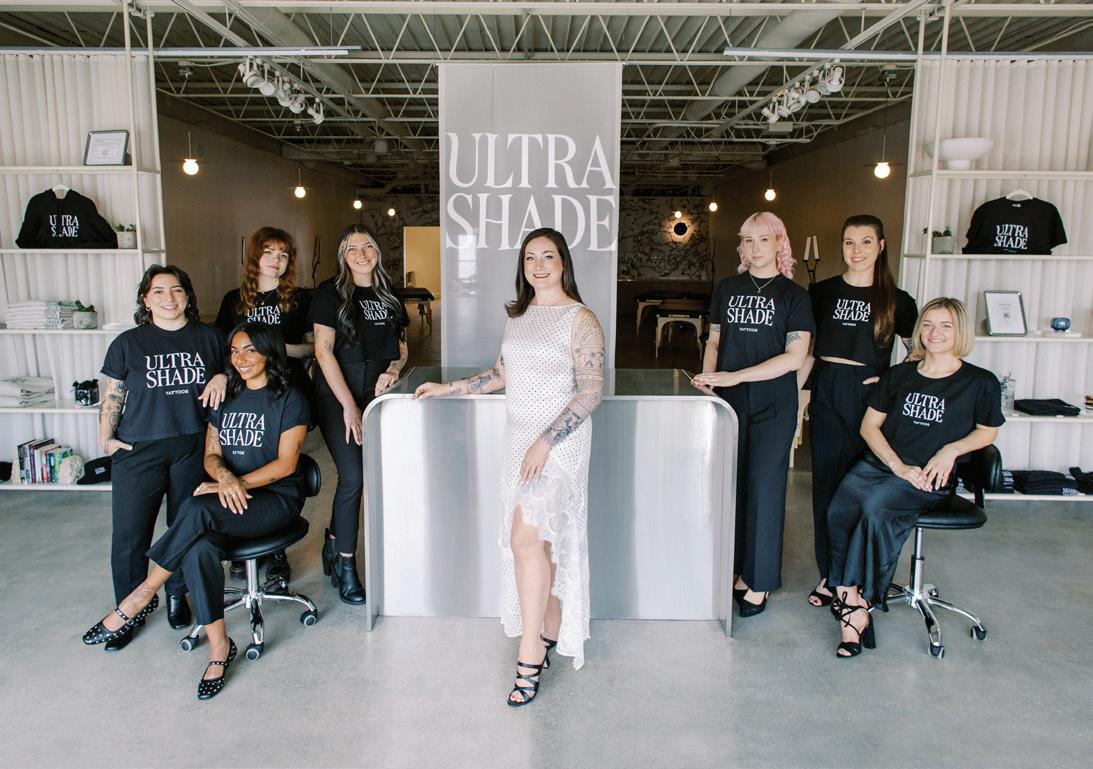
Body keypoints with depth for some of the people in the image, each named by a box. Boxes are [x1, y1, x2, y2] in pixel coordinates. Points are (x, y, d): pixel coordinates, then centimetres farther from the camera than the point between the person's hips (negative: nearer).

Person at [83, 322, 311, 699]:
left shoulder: (290, 400, -2)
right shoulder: (224, 399, 16)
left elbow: (284, 464, -9)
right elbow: (211, 455, 11)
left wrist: (237, 484, -18)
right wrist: (224, 476, -13)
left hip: (277, 497, -5)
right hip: (230, 495, 5)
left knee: (197, 510, -33)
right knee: (199, 547, -29)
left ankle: (143, 595, -15)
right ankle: (219, 648, -20)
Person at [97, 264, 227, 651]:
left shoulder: (209, 338, 7)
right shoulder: (128, 343, 4)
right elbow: (112, 397, 7)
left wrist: (222, 377, -3)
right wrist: (105, 439, 0)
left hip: (192, 448, 1)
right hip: (138, 450, -1)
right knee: (130, 533, -1)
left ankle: (177, 594, 31)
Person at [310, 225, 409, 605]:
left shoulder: (389, 295, 12)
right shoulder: (331, 292, -3)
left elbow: (401, 345, 19)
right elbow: (324, 350, -9)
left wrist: (392, 369, -4)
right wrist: (349, 406, -14)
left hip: (377, 394, 5)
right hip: (337, 395, -5)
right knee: (353, 477, -10)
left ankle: (334, 541, 26)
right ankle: (345, 566, 6)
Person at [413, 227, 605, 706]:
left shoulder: (580, 320, -8)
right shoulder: (518, 316, 13)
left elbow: (590, 392, -13)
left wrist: (545, 442, -19)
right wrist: (448, 388, 21)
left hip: (559, 442, -6)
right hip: (518, 437, 7)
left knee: (526, 538, -15)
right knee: (540, 540, 10)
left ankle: (530, 658, -6)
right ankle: (552, 632, 23)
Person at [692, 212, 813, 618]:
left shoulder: (793, 295, -1)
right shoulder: (726, 288, 10)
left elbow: (795, 356, -9)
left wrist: (735, 376, -16)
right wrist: (708, 376, -5)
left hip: (773, 405, -3)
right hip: (729, 402, 3)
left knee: (764, 488, -1)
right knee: (734, 483, 6)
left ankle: (760, 581, 11)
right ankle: (740, 568, 20)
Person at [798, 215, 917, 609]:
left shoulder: (897, 300, 3)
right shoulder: (822, 292, 6)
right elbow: (807, 351, 9)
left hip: (871, 399, -1)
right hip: (827, 396, 1)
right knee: (828, 484, 4)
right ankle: (830, 573, 17)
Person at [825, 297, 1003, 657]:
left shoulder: (981, 383, 5)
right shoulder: (898, 375, 12)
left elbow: (987, 432, 17)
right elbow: (869, 426, 10)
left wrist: (951, 449, -5)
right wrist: (898, 466, -6)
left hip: (930, 476, -3)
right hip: (879, 463, 3)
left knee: (876, 507, -34)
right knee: (838, 511, -28)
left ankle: (850, 599, -23)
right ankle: (855, 603, -22)